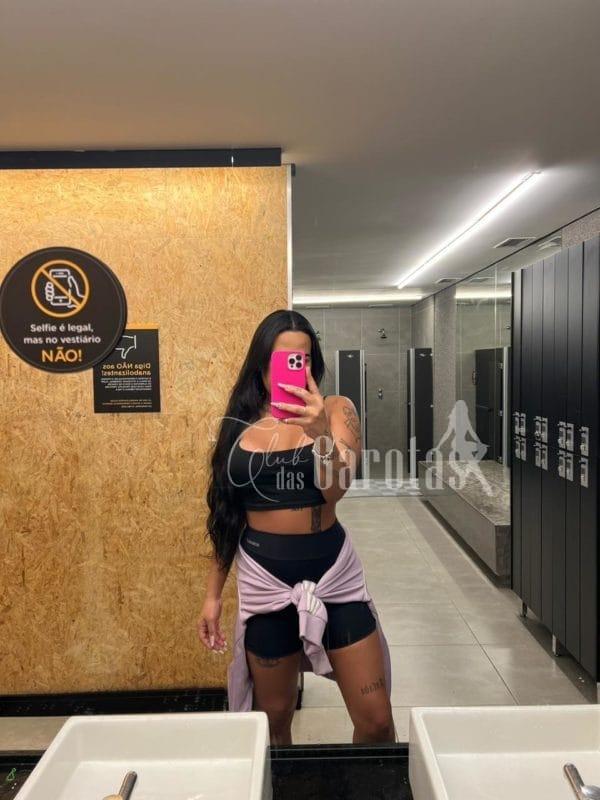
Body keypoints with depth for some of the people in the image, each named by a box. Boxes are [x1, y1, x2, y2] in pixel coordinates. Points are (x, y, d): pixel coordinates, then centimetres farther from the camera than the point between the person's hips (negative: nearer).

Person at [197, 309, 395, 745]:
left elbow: (335, 490, -17)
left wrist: (320, 431, -34)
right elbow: (227, 515, 9)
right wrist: (213, 594, 12)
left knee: (376, 722, 6)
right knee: (273, 719, 16)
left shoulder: (336, 410, -3)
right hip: (264, 579, 2)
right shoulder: (240, 421, 3)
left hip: (334, 573, -1)